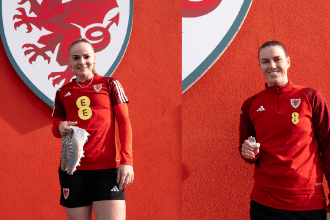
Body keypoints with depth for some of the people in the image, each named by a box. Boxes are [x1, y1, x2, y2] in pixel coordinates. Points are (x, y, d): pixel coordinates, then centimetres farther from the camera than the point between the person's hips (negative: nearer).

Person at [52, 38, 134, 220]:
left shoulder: (109, 84, 8)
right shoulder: (63, 92, 14)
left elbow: (124, 123, 3)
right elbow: (55, 126, 22)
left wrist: (126, 160, -7)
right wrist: (60, 128, -4)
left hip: (107, 167, -2)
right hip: (73, 168, 3)